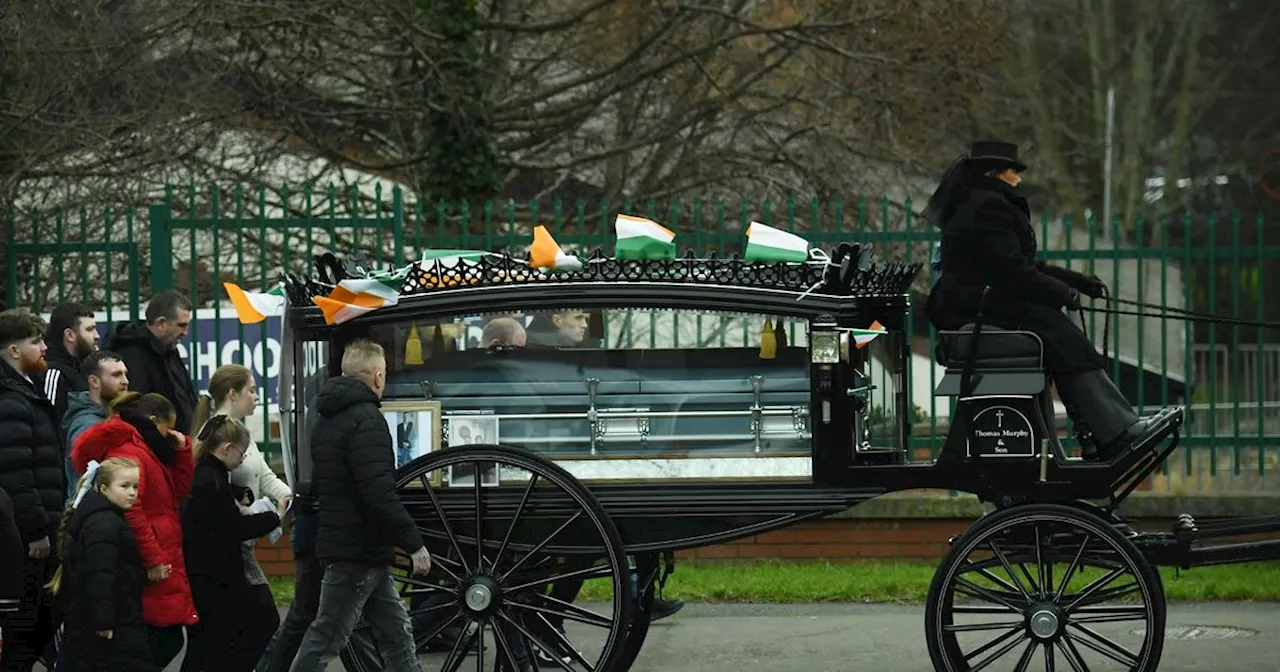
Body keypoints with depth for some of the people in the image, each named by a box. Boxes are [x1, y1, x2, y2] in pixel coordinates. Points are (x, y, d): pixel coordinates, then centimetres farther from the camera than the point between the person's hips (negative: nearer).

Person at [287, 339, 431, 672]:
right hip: (360, 551, -10)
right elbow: (380, 494, -26)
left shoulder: (326, 420, 15)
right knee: (327, 637, -5)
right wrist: (414, 542, -20)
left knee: (396, 633, 12)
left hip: (339, 541, 10)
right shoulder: (366, 420, -17)